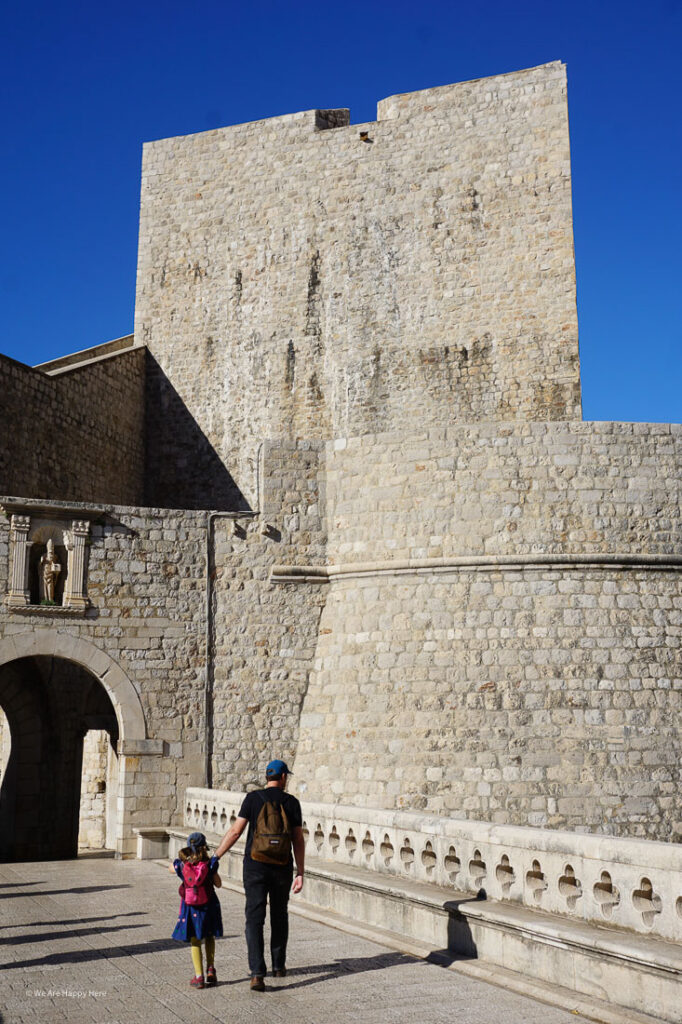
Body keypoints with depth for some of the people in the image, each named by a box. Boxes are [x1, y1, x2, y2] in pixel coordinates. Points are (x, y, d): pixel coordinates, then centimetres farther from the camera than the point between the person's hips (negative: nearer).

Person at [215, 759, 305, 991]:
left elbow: (235, 831, -7)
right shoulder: (291, 802, 0)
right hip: (282, 867, 2)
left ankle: (257, 973, -14)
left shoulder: (253, 798, -3)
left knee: (255, 919, -2)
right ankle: (279, 965, 33)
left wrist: (214, 857, 0)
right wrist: (300, 873, 5)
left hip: (256, 866, -2)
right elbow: (298, 840, -1)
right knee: (279, 915, 20)